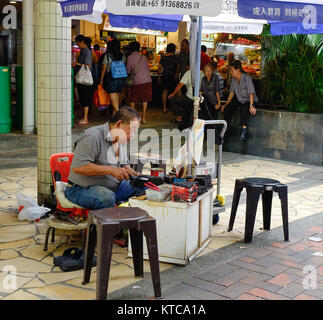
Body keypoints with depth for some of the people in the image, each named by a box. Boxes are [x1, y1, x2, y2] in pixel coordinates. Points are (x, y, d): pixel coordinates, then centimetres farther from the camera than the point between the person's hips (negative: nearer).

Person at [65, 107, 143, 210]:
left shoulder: (121, 140, 11)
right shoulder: (92, 137, -19)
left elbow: (124, 164, 25)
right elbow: (77, 167, -27)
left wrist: (132, 173, 2)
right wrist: (111, 170, -27)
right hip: (82, 189, -8)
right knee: (107, 197, -39)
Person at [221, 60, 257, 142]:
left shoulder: (247, 78, -18)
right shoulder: (233, 79, 2)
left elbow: (251, 93, -23)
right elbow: (232, 92, 12)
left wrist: (251, 106, -35)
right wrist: (226, 104, 5)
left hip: (249, 101, -6)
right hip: (239, 101, 6)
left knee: (244, 108, -38)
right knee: (227, 108, -21)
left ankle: (244, 132, -43)